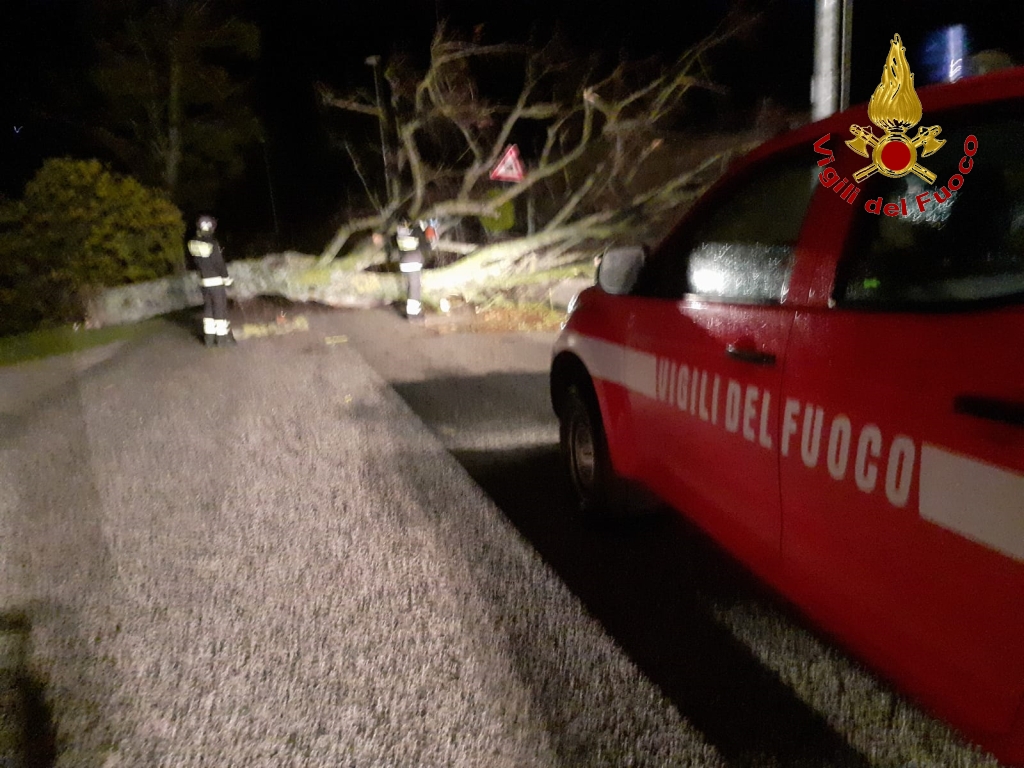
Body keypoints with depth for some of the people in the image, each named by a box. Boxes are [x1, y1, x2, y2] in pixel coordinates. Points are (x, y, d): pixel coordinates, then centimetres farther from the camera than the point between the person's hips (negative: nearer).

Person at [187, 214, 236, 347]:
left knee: (208, 307, 14)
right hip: (216, 281, -6)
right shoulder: (212, 243, -20)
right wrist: (226, 278, -5)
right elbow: (219, 263, -16)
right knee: (220, 308, 2)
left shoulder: (193, 243, -1)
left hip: (203, 280, 6)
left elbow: (196, 262, 7)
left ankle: (209, 337, 18)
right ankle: (222, 337, 6)